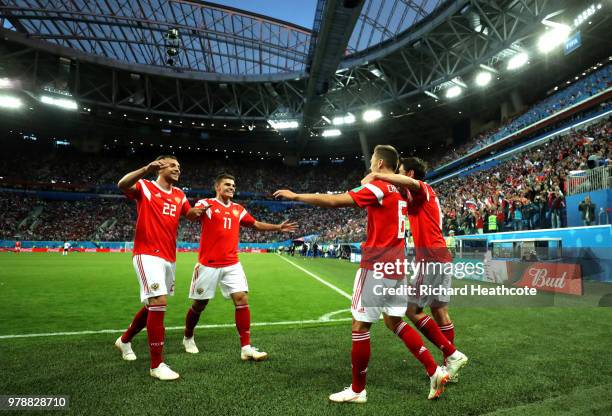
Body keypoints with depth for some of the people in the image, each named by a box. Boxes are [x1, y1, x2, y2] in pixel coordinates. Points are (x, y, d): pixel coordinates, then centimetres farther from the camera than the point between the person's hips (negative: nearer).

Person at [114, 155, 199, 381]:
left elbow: (190, 213, 27)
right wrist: (146, 169, -38)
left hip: (169, 257, 8)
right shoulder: (145, 187, -4)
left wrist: (198, 211, 7)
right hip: (148, 255, -7)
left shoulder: (179, 194, 14)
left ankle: (125, 340, 44)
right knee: (158, 302, -17)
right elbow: (122, 185, -25)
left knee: (153, 305, 18)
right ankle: (157, 365, -5)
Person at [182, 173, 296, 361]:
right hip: (208, 264, -4)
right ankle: (188, 338, 37)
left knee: (242, 299, -8)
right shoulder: (206, 203, -4)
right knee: (199, 304, 9)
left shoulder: (238, 209, 12)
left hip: (232, 265, 4)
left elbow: (256, 224, 22)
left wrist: (278, 227, 15)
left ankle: (246, 348, -1)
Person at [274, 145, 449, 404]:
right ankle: (435, 371, 19)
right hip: (396, 266, 9)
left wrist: (295, 196, -9)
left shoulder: (378, 187, -13)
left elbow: (333, 201, -17)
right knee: (395, 322, 19)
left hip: (377, 266, -8)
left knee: (360, 325, 2)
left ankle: (357, 390, 14)